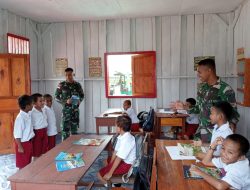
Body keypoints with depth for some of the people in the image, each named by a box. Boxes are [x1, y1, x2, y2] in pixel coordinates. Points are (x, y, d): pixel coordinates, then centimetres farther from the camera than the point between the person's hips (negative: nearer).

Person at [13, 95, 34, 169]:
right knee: (22, 164, 9)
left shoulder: (28, 115, 1)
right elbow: (17, 134, -21)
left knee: (28, 162, 21)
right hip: (23, 143, -8)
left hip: (29, 142, 8)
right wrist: (20, 147, -17)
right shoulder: (20, 118, -25)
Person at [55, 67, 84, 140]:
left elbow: (82, 95, 14)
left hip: (75, 109, 3)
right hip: (66, 109, -2)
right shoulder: (61, 85, -4)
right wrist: (65, 101, -17)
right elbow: (56, 97, -2)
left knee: (74, 129, 11)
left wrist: (79, 100, -7)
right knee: (65, 129, -1)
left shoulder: (77, 84, 3)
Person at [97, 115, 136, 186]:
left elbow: (119, 158, -30)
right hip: (123, 159, 10)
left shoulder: (126, 140, -32)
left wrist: (110, 173, -23)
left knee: (100, 174, -8)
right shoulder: (122, 136, -2)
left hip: (126, 164, -10)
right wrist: (110, 164, 2)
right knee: (107, 161, 30)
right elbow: (116, 151, 3)